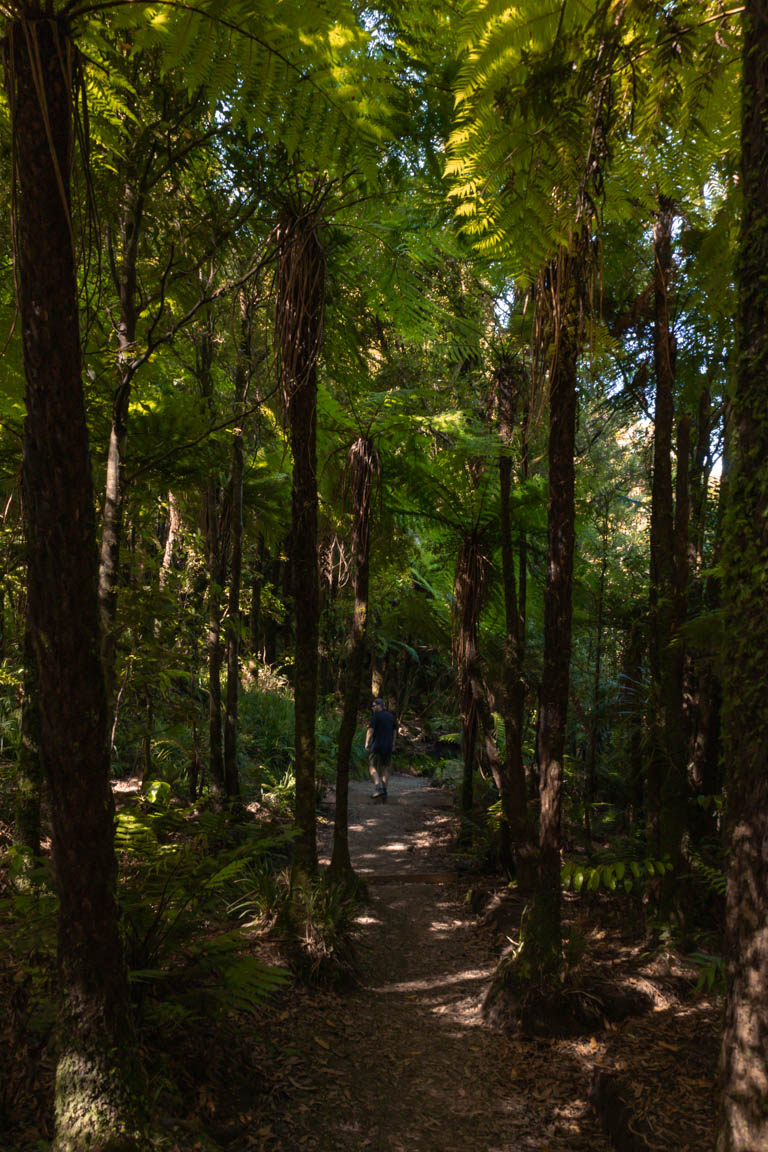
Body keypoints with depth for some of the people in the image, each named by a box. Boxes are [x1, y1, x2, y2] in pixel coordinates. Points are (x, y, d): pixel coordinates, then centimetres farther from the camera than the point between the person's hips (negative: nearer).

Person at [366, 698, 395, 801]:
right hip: (388, 746, 5)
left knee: (372, 767, 3)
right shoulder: (391, 716, 10)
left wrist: (367, 743, -9)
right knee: (385, 768, 15)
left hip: (376, 746, -5)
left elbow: (370, 730, -17)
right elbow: (394, 731, 17)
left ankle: (378, 788, -15)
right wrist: (393, 744, 25)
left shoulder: (375, 716, -9)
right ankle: (384, 790, 9)